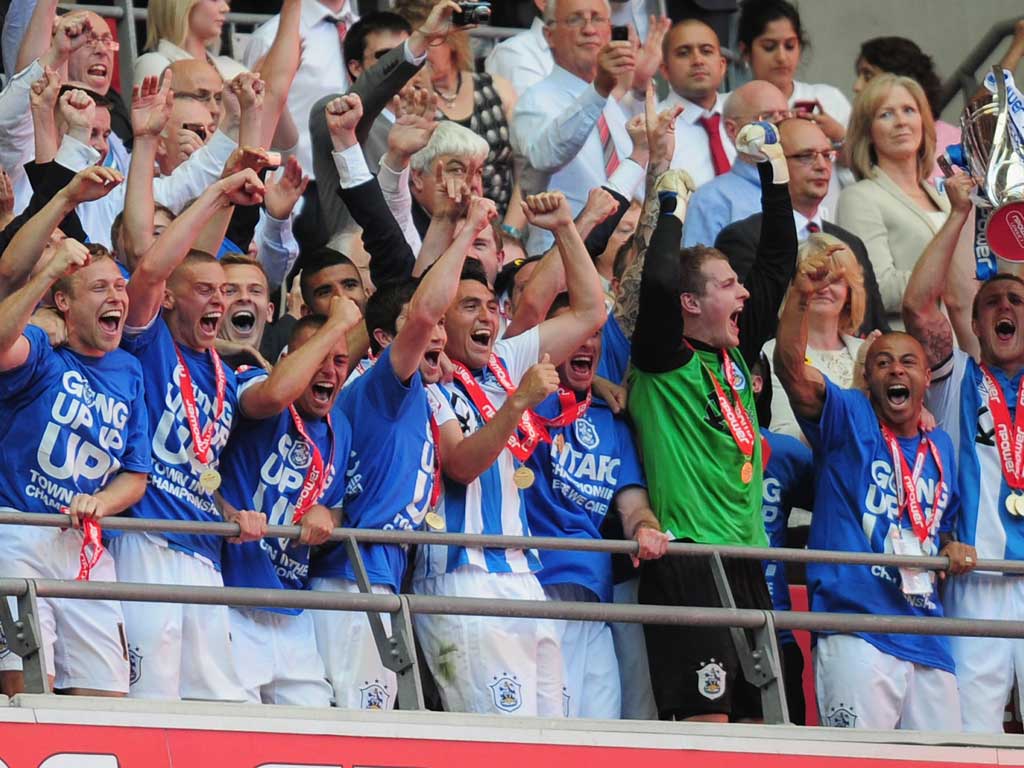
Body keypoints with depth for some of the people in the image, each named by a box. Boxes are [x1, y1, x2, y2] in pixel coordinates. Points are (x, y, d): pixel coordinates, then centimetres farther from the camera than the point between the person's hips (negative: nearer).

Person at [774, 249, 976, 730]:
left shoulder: (940, 447, 20)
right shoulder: (848, 418, 4)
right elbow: (791, 366, -12)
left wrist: (953, 551, 9)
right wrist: (802, 296, -26)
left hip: (927, 635, 6)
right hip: (858, 628, -6)